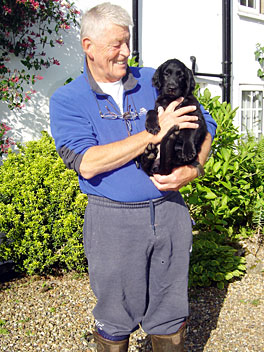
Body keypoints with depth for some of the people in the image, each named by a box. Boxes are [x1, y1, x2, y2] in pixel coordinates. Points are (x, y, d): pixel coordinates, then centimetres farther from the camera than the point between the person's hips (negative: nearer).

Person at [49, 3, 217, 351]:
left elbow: (204, 125, 8)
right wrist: (154, 134, -20)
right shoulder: (67, 100, -3)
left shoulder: (155, 81, 6)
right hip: (112, 219, -2)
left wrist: (192, 170, -12)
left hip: (169, 212, 3)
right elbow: (86, 163, -18)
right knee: (115, 319, 14)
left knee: (170, 314, 16)